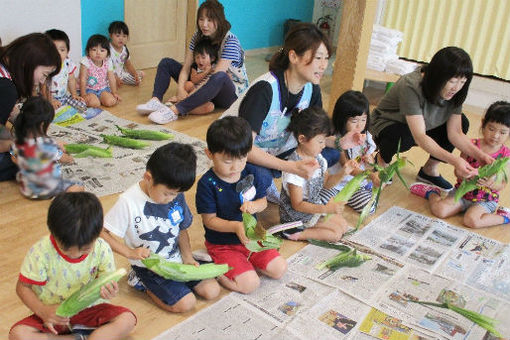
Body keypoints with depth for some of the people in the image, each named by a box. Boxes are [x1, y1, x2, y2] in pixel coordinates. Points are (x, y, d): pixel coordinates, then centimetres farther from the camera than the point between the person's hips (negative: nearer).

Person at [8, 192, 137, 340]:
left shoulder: (102, 249, -16)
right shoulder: (41, 252, -20)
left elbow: (105, 280, -4)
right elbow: (23, 287, -9)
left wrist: (108, 290, -29)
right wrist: (42, 311, -25)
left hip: (88, 308, 0)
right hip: (54, 314, 0)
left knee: (127, 320, -23)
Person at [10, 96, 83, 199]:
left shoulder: (18, 141, -12)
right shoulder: (46, 144, -31)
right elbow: (64, 159, -13)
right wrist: (70, 158, 12)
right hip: (45, 192, -7)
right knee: (79, 188, 1)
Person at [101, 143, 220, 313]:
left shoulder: (176, 195, -5)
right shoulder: (128, 202, -22)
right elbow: (102, 233, -17)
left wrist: (187, 257, -3)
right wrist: (130, 253, -24)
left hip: (176, 259, 6)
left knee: (212, 291, 0)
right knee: (186, 303, -17)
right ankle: (143, 282, 5)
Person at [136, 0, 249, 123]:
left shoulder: (230, 41, -19)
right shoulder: (198, 36, 0)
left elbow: (217, 76, -27)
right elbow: (186, 67, -6)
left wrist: (187, 96, -29)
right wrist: (180, 88, -26)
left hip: (232, 93, -7)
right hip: (203, 85, 7)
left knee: (219, 77, -43)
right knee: (166, 63, 1)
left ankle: (174, 111, -49)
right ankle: (156, 100, -25)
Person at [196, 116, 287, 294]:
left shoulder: (251, 173, -4)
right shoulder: (207, 184, -19)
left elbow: (263, 201, 6)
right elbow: (209, 219, -15)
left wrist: (253, 206, -19)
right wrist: (235, 226, -31)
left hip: (251, 237, 6)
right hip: (222, 244, -5)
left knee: (279, 269, -1)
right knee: (250, 283, -19)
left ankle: (243, 263, 13)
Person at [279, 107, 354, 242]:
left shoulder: (318, 158, -4)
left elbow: (326, 183, 10)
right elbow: (297, 205, -28)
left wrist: (343, 173, -9)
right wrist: (326, 209, -33)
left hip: (314, 206, 9)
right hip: (296, 215, -9)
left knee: (343, 225, 11)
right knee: (336, 233, -9)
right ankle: (295, 233, -6)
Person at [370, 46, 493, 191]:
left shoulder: (453, 92, -14)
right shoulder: (411, 86, -35)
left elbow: (455, 133, -13)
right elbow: (419, 137, -41)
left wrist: (479, 155, -30)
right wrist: (454, 160, -50)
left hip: (421, 128, 7)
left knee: (462, 122, -11)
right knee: (402, 137, -40)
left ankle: (430, 169, 2)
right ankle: (382, 158, -5)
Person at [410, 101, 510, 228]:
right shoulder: (471, 145, -6)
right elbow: (458, 172, -3)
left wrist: (491, 183, -30)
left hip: (486, 200, -2)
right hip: (462, 192, 2)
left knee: (471, 220, -29)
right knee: (439, 210, -17)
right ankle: (432, 193, 15)